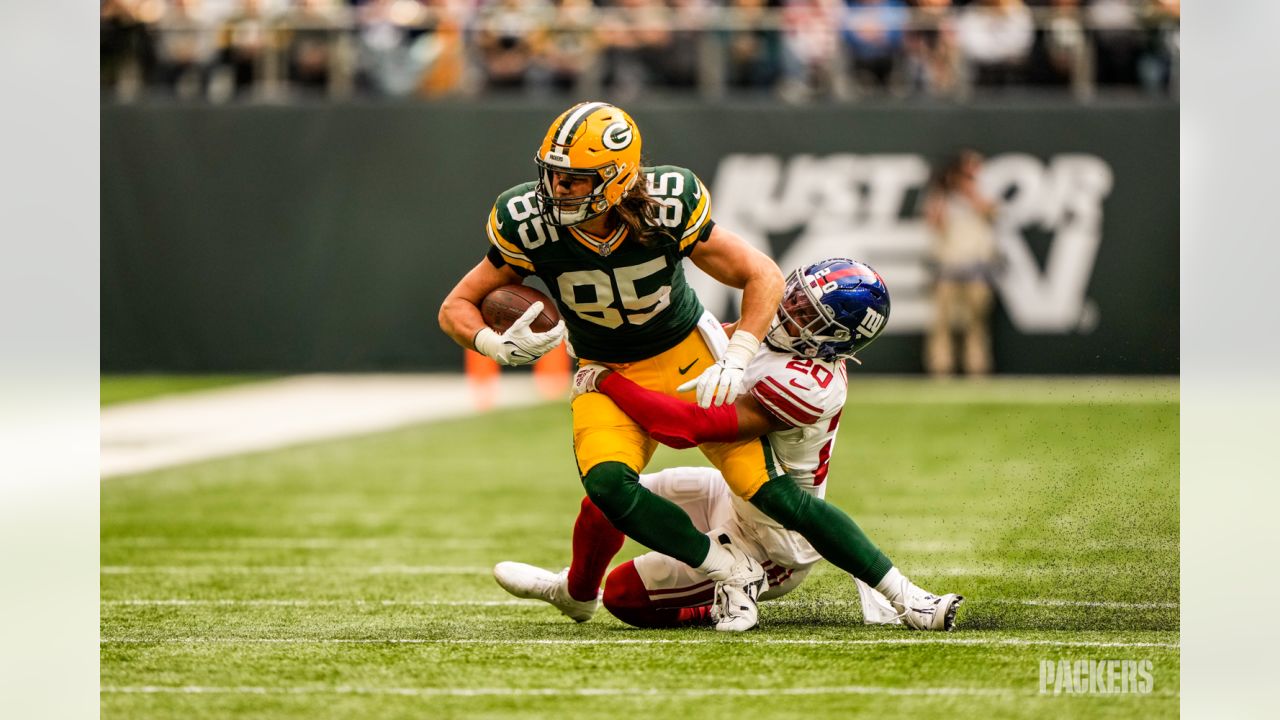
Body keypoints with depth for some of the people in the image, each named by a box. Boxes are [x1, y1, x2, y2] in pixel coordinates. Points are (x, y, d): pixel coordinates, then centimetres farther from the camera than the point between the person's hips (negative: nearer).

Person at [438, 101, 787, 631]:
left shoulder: (668, 206, -25)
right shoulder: (529, 225, -22)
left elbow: (763, 277, -13)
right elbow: (456, 308, -10)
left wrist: (735, 362, -25)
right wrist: (499, 346, -31)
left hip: (689, 357, -1)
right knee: (607, 486, -28)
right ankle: (734, 576, -12)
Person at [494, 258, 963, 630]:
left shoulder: (803, 386, -37)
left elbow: (691, 425, -38)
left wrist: (607, 381, -29)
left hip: (764, 544, -9)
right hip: (734, 492, 9)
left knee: (623, 595, 1)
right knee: (605, 498, 15)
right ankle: (575, 592, 44)